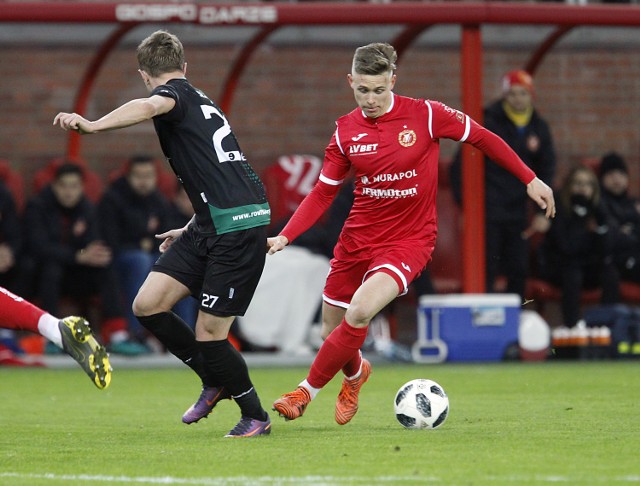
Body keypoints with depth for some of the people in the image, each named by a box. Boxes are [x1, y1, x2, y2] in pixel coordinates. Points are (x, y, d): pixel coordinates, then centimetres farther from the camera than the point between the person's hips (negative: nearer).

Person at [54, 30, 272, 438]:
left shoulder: (175, 92, -4)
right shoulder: (201, 103, 23)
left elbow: (152, 106, -32)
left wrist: (93, 126, -44)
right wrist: (189, 231, 35)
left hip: (238, 228, -9)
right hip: (211, 227, 9)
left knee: (208, 334, -4)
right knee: (148, 305, 3)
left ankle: (256, 416, 13)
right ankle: (215, 381, 18)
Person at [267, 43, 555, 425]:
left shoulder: (425, 115, -10)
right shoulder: (345, 131, 0)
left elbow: (481, 138, 1)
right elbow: (323, 193, 7)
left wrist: (530, 179, 2)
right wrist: (285, 237, -5)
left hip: (409, 240, -4)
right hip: (358, 237, 4)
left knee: (359, 312, -27)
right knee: (334, 333, 8)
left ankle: (307, 390, -11)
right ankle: (356, 373, 46)